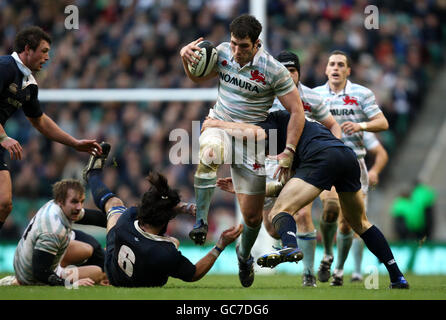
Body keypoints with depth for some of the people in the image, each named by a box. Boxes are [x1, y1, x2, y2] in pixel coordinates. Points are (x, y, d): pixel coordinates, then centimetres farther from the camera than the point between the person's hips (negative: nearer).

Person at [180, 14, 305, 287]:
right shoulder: (223, 52, -6)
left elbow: (297, 111, -13)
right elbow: (199, 77, 13)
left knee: (252, 215, 3)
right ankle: (201, 222, -32)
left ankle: (244, 254, 35)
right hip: (219, 126, 2)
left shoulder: (273, 70, -19)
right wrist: (187, 59, -9)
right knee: (208, 154, -39)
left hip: (251, 140, -2)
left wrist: (288, 152, -20)